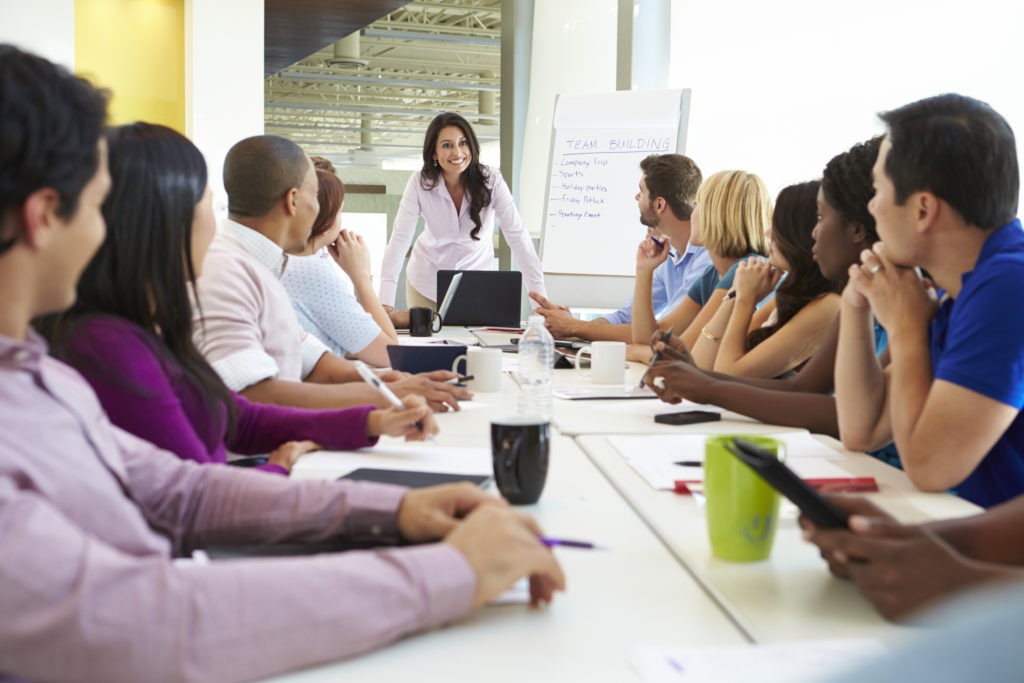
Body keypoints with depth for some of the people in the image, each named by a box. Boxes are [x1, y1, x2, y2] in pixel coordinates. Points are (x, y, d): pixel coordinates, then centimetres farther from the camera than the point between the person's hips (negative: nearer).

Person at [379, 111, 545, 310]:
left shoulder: (491, 182, -20)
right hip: (427, 281, 1)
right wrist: (386, 304, -31)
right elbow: (399, 238, -21)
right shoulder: (420, 183, -18)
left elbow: (518, 236, -22)